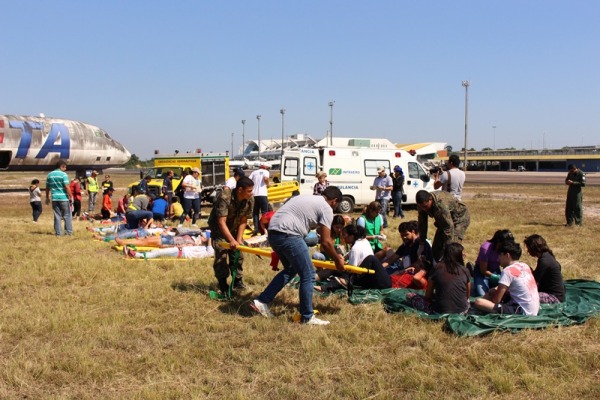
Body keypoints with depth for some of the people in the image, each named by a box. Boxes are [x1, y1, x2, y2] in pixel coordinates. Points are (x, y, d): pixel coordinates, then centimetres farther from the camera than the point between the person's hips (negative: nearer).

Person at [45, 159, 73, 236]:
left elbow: (47, 187, 14)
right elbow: (67, 187, -14)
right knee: (67, 215, 4)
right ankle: (69, 232, 4)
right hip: (64, 198, -5)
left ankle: (58, 232, 8)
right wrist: (71, 196, -8)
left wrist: (47, 197, 22)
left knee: (57, 216, 9)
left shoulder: (49, 175, 10)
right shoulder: (63, 174, -8)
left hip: (54, 198, 5)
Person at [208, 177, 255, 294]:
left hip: (234, 228, 5)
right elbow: (221, 222, -38)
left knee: (238, 254, 6)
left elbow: (243, 221, -13)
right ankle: (223, 285, -3)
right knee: (221, 254, -12)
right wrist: (232, 240, -45)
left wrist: (239, 239, -20)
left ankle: (237, 280, 21)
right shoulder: (224, 197, -37)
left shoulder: (250, 200, -21)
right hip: (218, 228, -5)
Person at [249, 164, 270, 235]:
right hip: (262, 194, -3)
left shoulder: (254, 172, 16)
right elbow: (265, 178, -14)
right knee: (264, 212, 4)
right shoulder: (266, 171, 7)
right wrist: (268, 185, 4)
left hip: (254, 195, 3)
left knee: (255, 213, 10)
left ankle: (256, 229, 2)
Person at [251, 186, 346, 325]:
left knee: (290, 269, 25)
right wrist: (337, 259, 15)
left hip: (273, 232, 9)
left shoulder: (306, 198, 28)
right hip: (288, 235, -9)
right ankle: (307, 317, 11)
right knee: (308, 275, 2)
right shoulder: (326, 208, 3)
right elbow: (325, 242, -1)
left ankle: (261, 302, 25)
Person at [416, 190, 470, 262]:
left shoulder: (441, 203, -41)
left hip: (459, 219, -7)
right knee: (436, 248, 5)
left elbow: (449, 227, -37)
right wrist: (421, 244, -6)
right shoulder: (422, 204, -19)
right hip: (443, 221, 7)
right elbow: (422, 223, -7)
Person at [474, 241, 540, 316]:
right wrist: (497, 289, 14)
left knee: (478, 302, -20)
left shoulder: (508, 271, -13)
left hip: (522, 312, -9)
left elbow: (496, 300, -12)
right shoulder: (525, 266, 11)